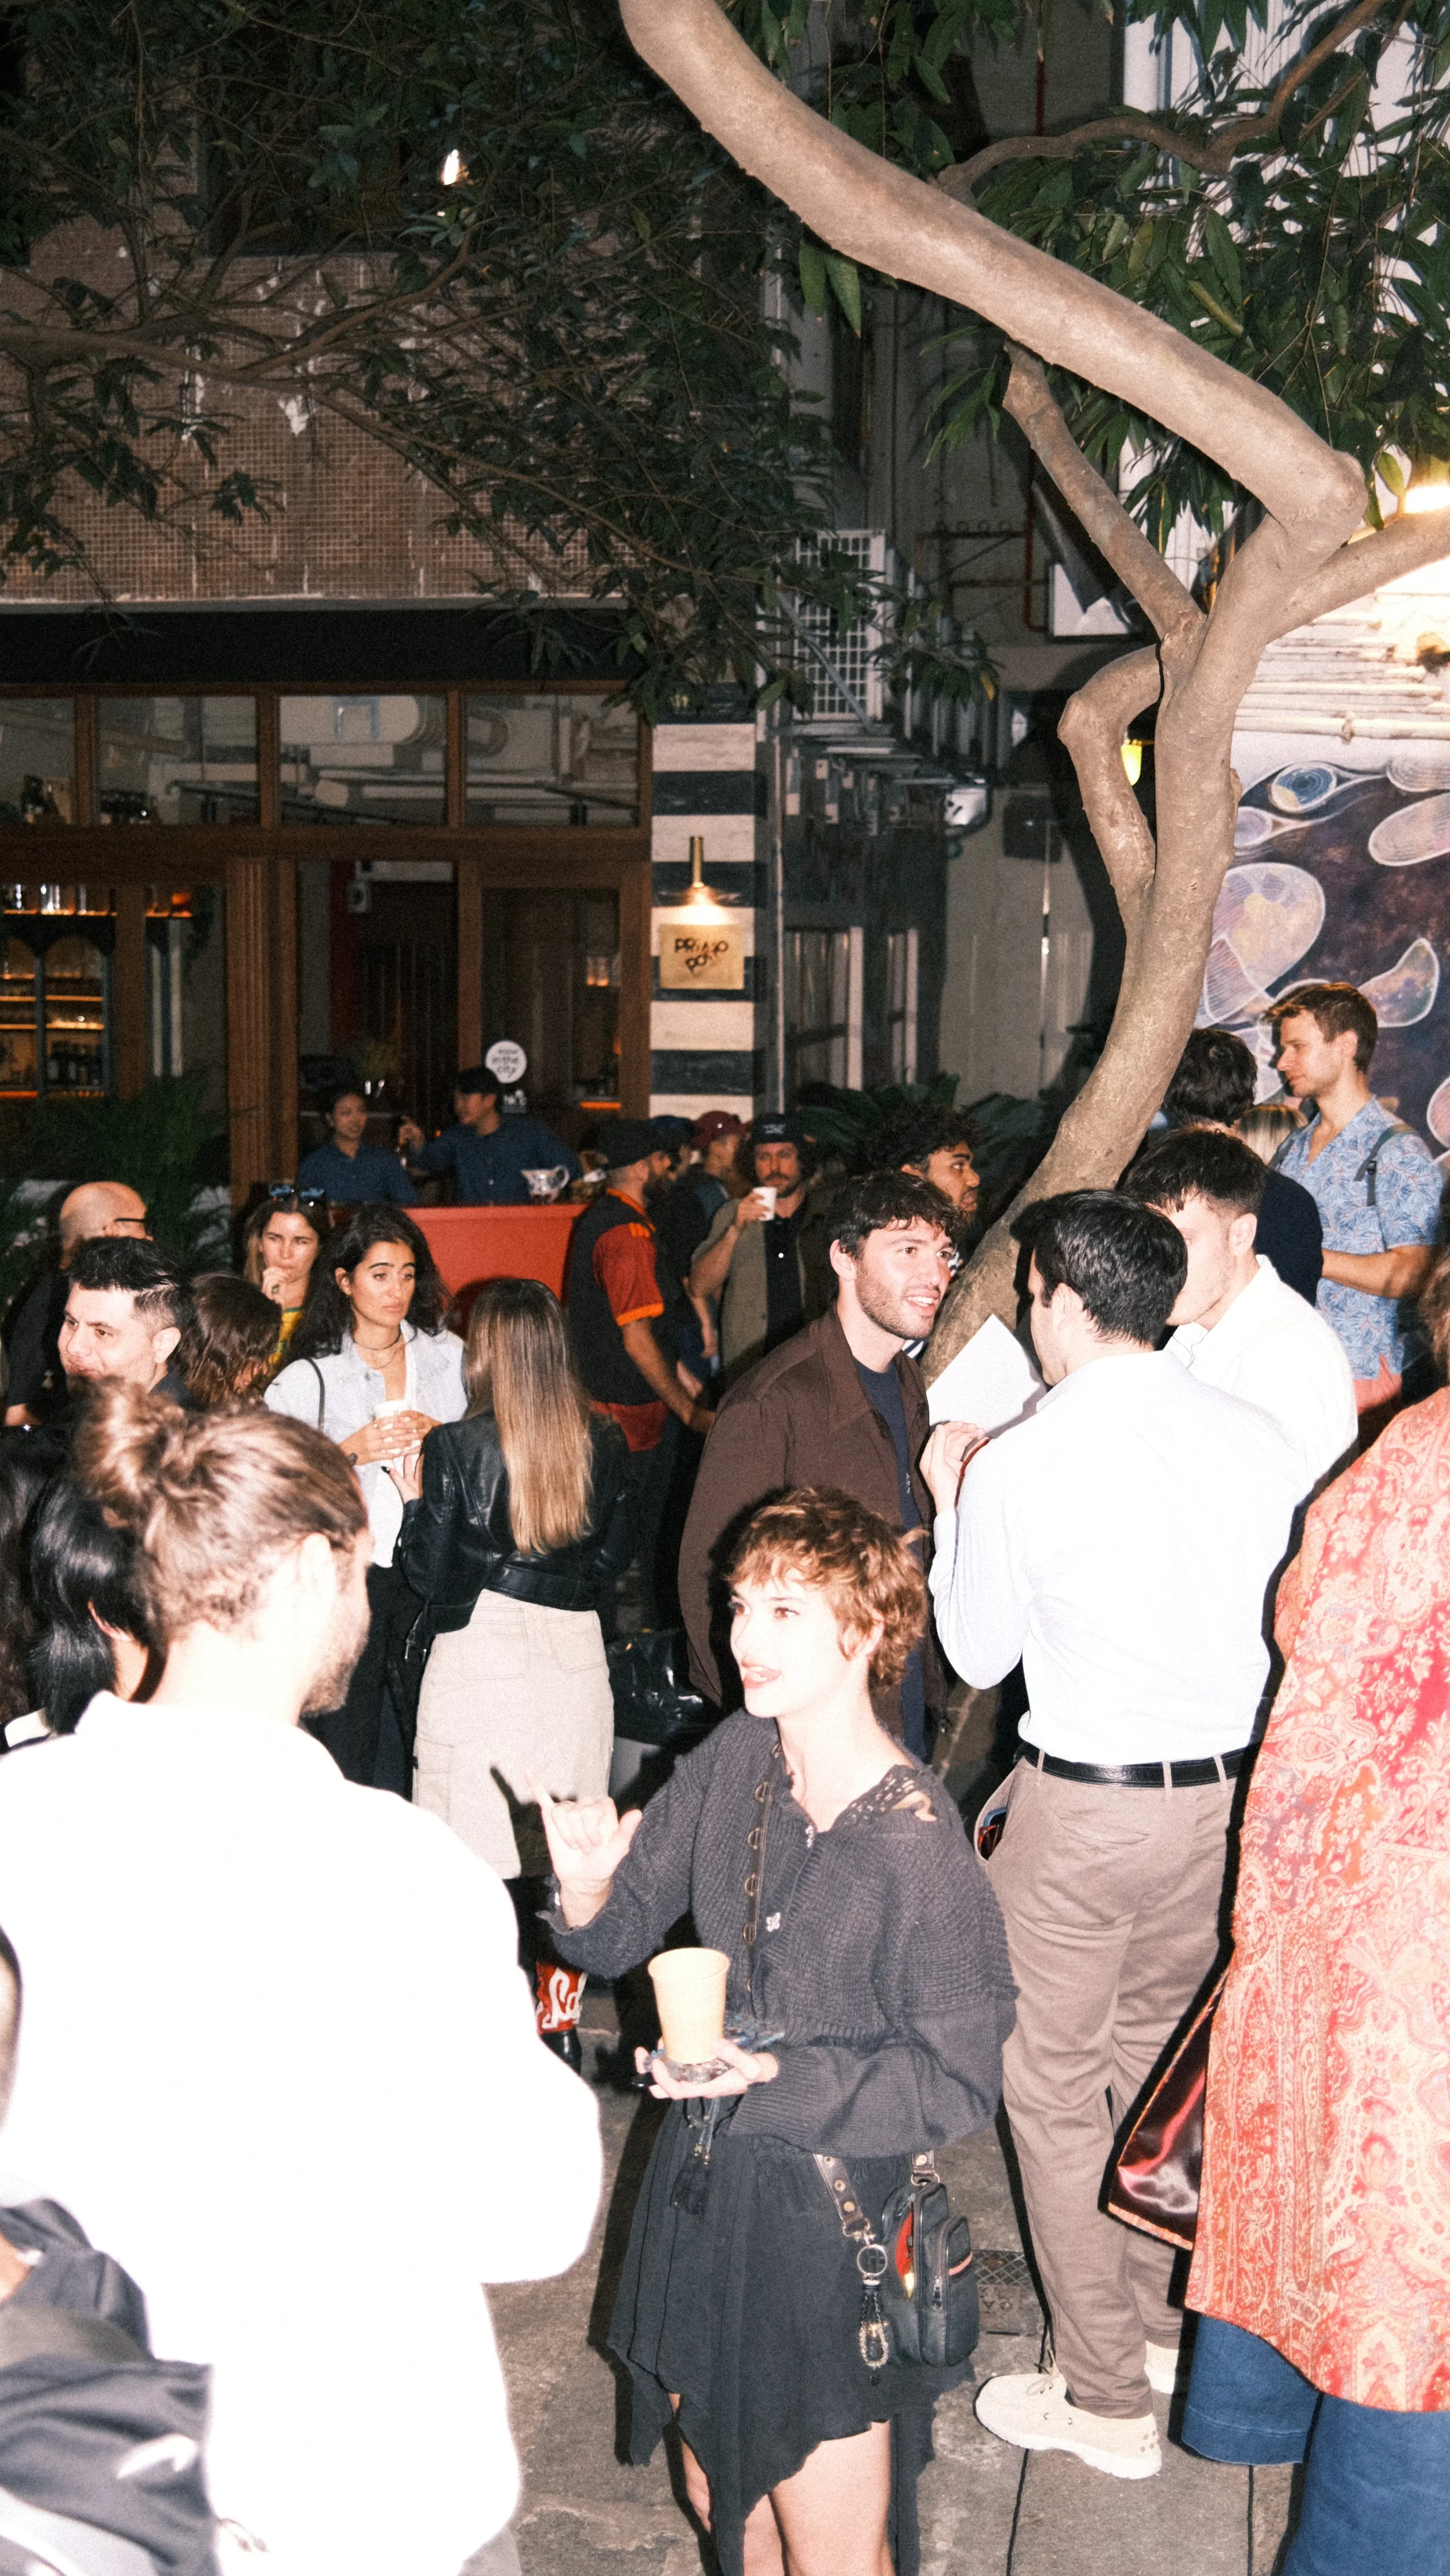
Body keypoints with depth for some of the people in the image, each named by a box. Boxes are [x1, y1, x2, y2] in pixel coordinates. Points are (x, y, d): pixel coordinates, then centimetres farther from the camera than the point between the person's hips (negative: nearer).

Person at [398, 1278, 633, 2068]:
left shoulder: (456, 1446, -12)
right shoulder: (602, 1441, -1)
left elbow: (429, 1573, -6)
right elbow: (615, 1552, 9)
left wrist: (412, 1495, 7)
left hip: (483, 1652, -4)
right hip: (574, 1650, 4)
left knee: (485, 1852, 4)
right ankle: (560, 2022, 20)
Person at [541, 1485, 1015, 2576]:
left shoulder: (918, 1846, -24)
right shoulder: (732, 1761, -7)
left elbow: (958, 2083, -18)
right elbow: (623, 1936, 1)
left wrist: (780, 2076, -26)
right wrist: (590, 1881, -20)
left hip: (826, 2217, -6)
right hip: (700, 2184, 6)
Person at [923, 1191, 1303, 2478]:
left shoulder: (1016, 1467, -17)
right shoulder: (1259, 1439, -5)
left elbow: (981, 1653, -3)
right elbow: (1289, 1620, 5)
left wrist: (951, 1502, 9)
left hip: (1086, 1812, -5)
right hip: (1235, 1791, 5)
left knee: (1055, 2089, 11)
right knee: (1157, 2056, 25)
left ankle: (1107, 2397, 21)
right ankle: (1165, 2319, 40)